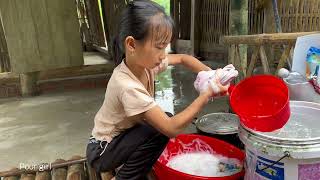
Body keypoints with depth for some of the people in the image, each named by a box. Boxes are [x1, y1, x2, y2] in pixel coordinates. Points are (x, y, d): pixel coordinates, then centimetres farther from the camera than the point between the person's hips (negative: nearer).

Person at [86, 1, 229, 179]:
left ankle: (127, 165, 13)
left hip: (123, 136, 8)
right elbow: (171, 129, -34)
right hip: (102, 152, -8)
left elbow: (183, 58, 3)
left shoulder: (145, 61, -13)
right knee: (162, 128, -24)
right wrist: (207, 94, -30)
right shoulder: (128, 86, -36)